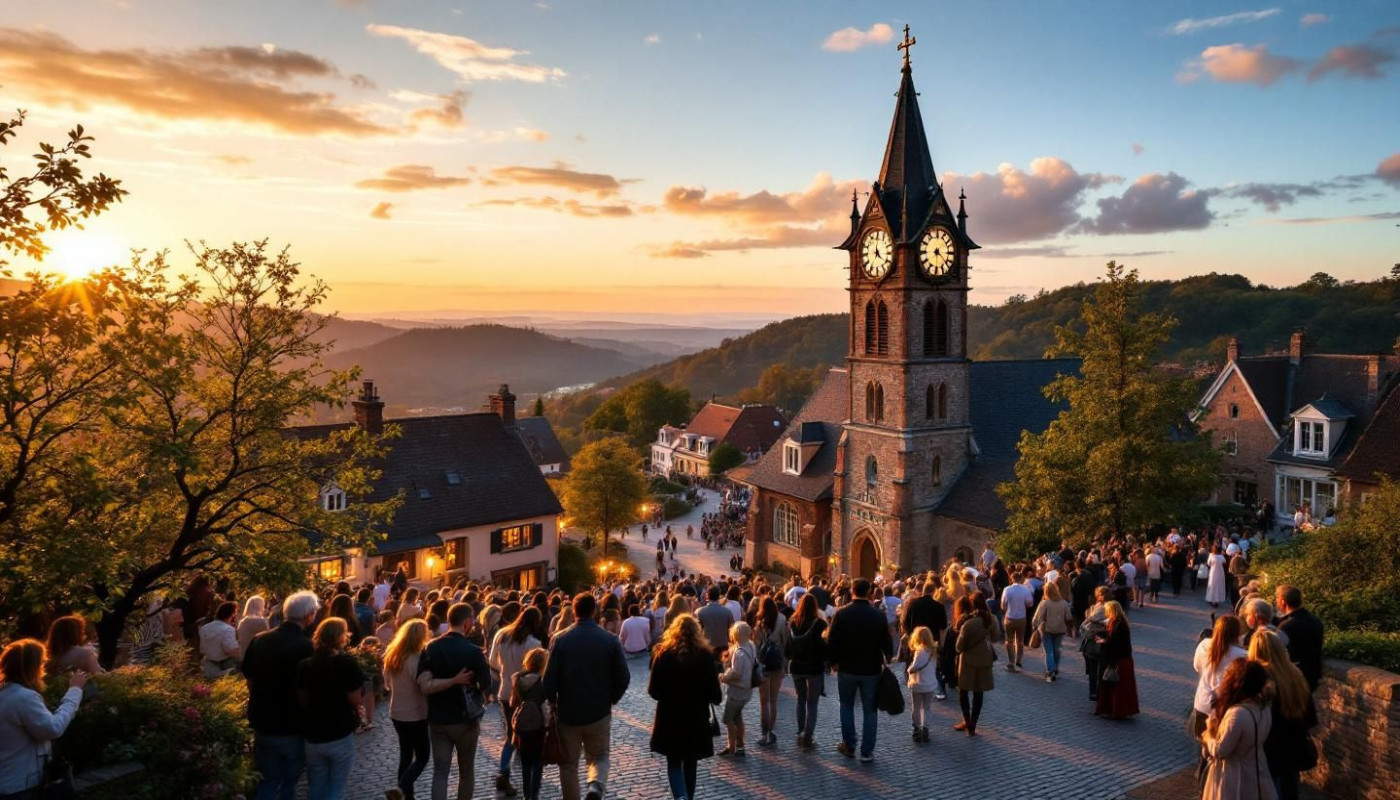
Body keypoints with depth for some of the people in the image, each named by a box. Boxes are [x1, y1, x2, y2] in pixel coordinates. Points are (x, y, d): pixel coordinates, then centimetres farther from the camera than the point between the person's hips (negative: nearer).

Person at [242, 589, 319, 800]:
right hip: (293, 728, -5)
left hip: (262, 724, 5)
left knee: (267, 783, 18)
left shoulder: (258, 640, -4)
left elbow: (250, 680, 8)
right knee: (289, 783, 15)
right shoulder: (306, 646, -22)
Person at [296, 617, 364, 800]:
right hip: (341, 736, -4)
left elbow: (302, 702, 2)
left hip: (313, 737, 4)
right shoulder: (348, 663, -15)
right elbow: (356, 701, -14)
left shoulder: (305, 665, -2)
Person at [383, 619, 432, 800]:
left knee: (405, 755, 18)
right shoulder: (417, 658, -23)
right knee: (422, 758, 5)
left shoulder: (392, 656, 1)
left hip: (397, 713, 7)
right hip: (416, 715, -7)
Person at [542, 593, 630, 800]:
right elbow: (623, 677, -7)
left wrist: (554, 702, 7)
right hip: (600, 712, 0)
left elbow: (549, 679, -12)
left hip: (568, 712, 0)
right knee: (599, 756, 17)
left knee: (569, 763, 16)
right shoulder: (610, 640, -8)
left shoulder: (560, 640, -10)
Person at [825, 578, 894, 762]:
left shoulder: (841, 613, -11)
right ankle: (867, 751, 10)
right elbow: (887, 642, -4)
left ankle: (849, 746, 21)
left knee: (847, 706, 18)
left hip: (847, 668, 0)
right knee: (869, 710, 9)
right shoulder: (879, 615, -9)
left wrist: (834, 661, 4)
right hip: (871, 669, 0)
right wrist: (886, 658, 15)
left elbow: (831, 641, -9)